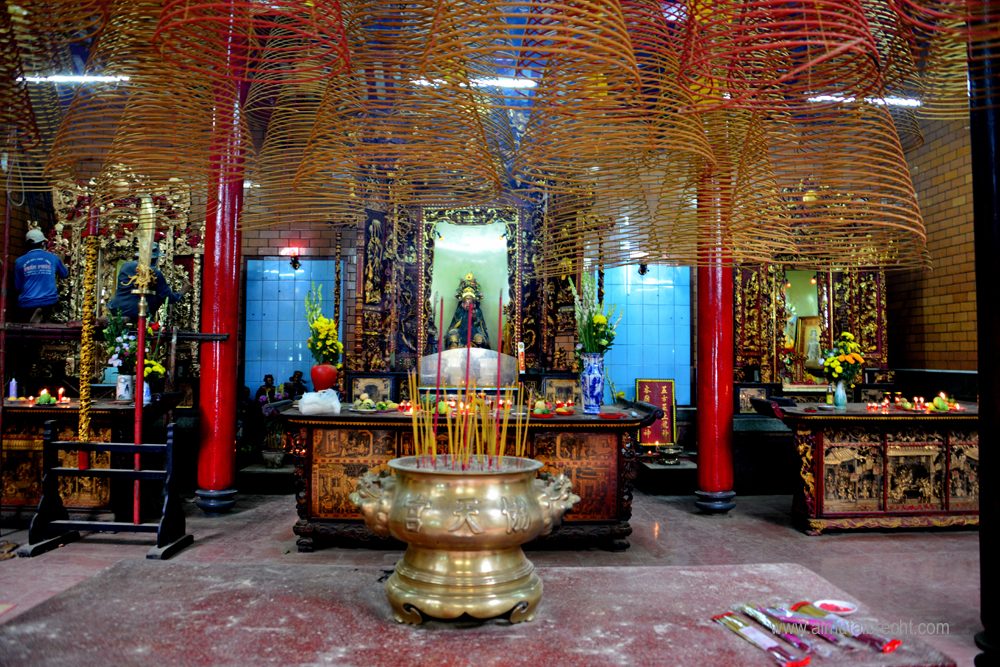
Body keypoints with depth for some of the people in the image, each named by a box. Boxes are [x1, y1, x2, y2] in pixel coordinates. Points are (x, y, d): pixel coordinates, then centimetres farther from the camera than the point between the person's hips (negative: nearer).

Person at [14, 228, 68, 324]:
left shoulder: (19, 261, 6)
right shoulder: (53, 258, 4)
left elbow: (18, 287, 10)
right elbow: (65, 275, 22)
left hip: (27, 303, 1)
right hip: (49, 301, -1)